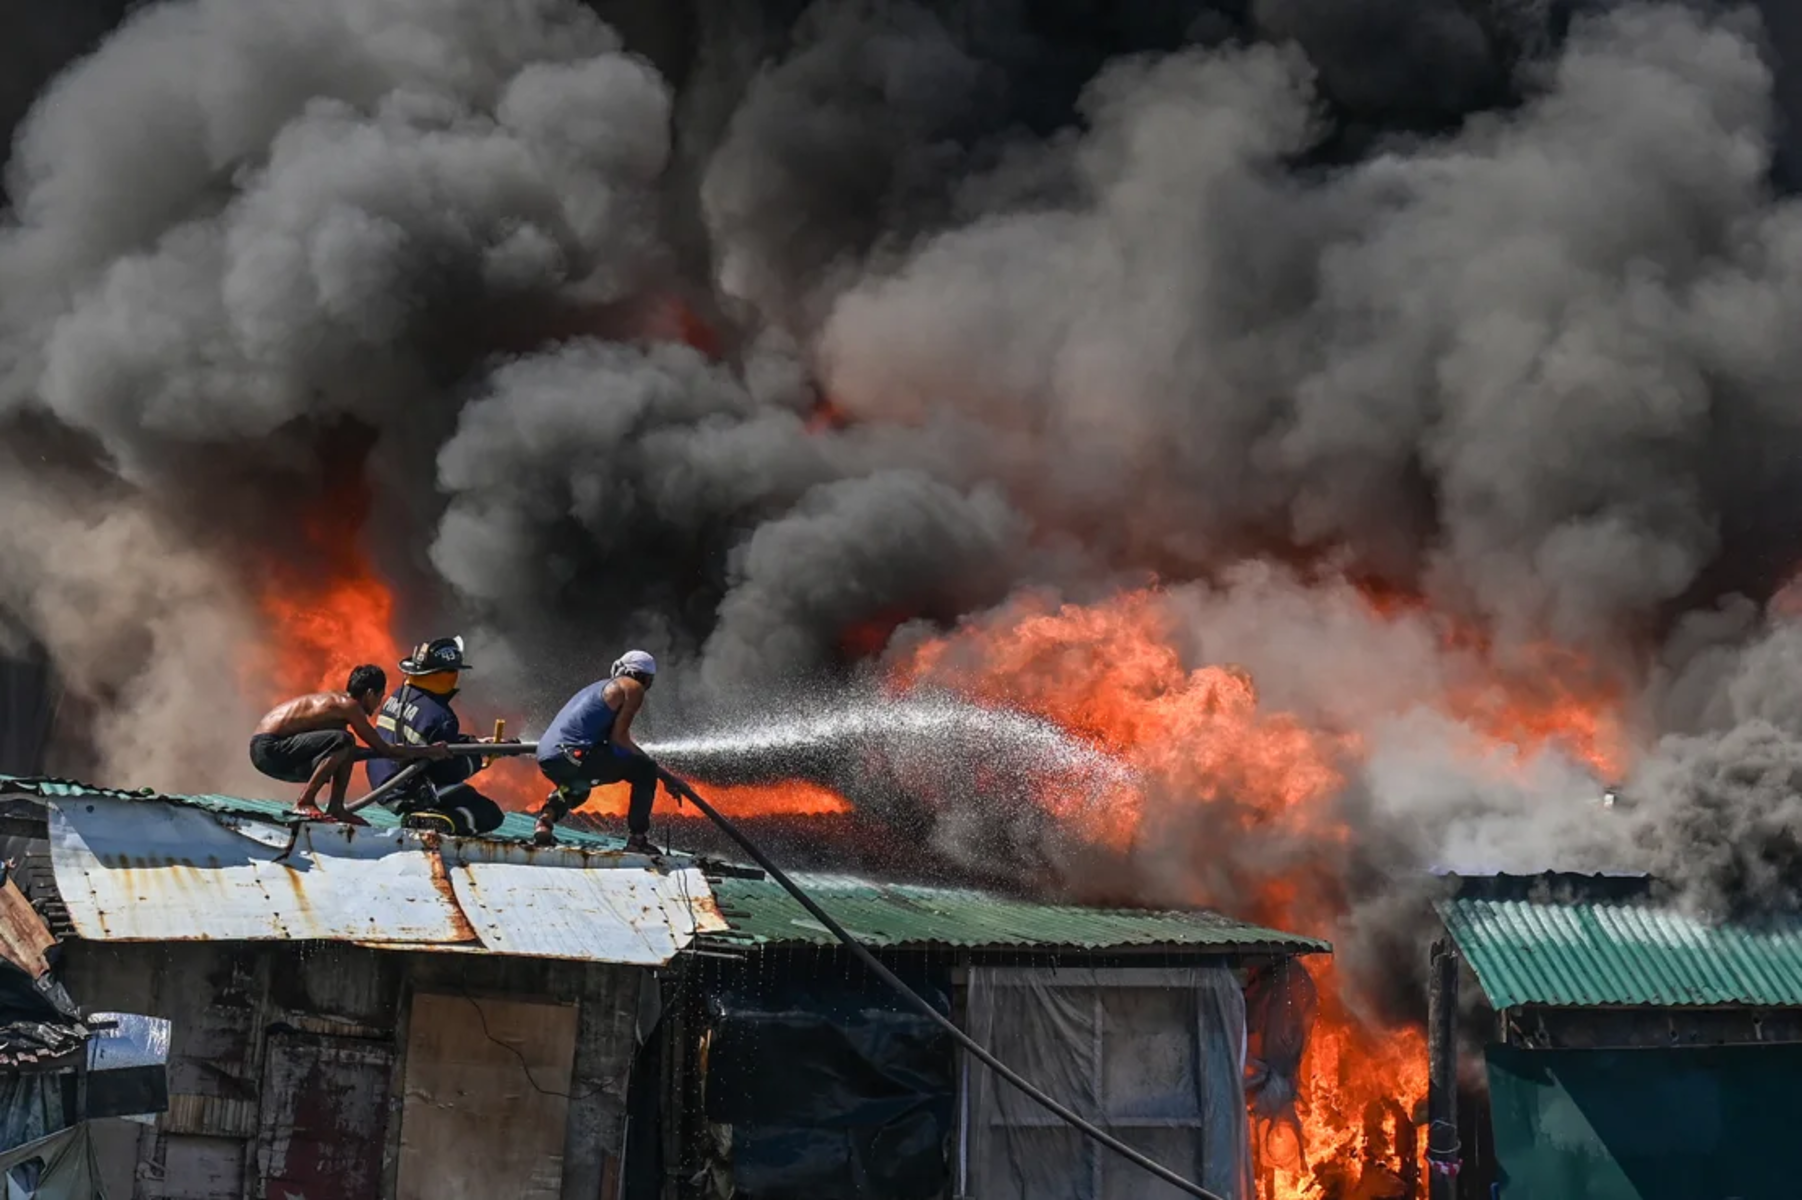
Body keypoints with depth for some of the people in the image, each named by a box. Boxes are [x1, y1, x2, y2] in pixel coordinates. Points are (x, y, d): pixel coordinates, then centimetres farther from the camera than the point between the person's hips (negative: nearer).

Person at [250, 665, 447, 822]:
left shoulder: (337, 701, 15)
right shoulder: (348, 706, -13)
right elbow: (384, 750, -10)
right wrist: (429, 751, -2)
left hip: (267, 748, 10)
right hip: (269, 748, -10)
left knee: (345, 752, 16)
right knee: (341, 742, -25)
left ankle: (335, 808, 11)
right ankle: (305, 803, -18)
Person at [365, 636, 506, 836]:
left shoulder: (398, 695, 4)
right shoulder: (439, 715, -22)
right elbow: (452, 771, -15)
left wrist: (475, 742, 13)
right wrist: (480, 755, 1)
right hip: (411, 795, -9)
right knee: (490, 815, -3)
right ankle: (427, 822, -20)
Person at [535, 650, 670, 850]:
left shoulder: (600, 687, 30)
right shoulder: (633, 687, 5)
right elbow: (618, 737, -4)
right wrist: (647, 759, 7)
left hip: (547, 758, 8)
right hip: (573, 755, -8)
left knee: (579, 786, 40)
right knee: (645, 770, 4)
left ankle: (546, 818, 14)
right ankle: (637, 838, 0)